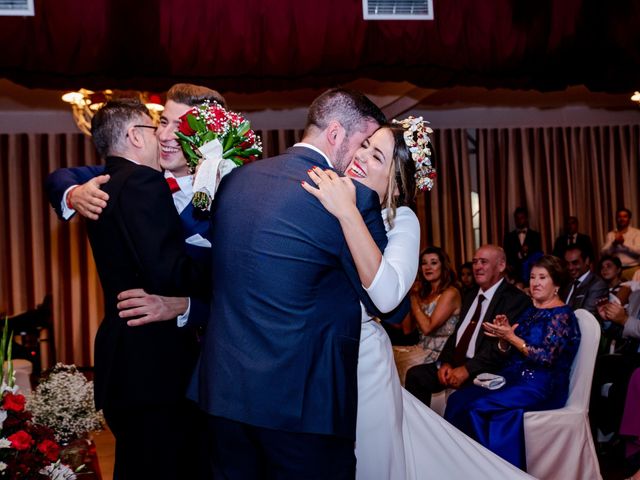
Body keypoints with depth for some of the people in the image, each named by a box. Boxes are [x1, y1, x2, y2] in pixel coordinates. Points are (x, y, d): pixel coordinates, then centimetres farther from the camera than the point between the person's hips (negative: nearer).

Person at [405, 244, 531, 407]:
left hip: (486, 370, -8)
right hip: (456, 364, 8)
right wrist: (445, 362, -1)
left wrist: (468, 369, -21)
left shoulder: (515, 299, -8)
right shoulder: (470, 297, 20)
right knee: (415, 375, -9)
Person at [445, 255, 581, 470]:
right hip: (514, 376, 8)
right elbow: (507, 350, 15)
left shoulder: (562, 315, -6)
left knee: (477, 407, -26)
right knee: (458, 399, -16)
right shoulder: (531, 311, 18)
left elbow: (546, 357, -17)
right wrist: (502, 335, -6)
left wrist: (511, 336, -18)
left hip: (542, 386, -8)